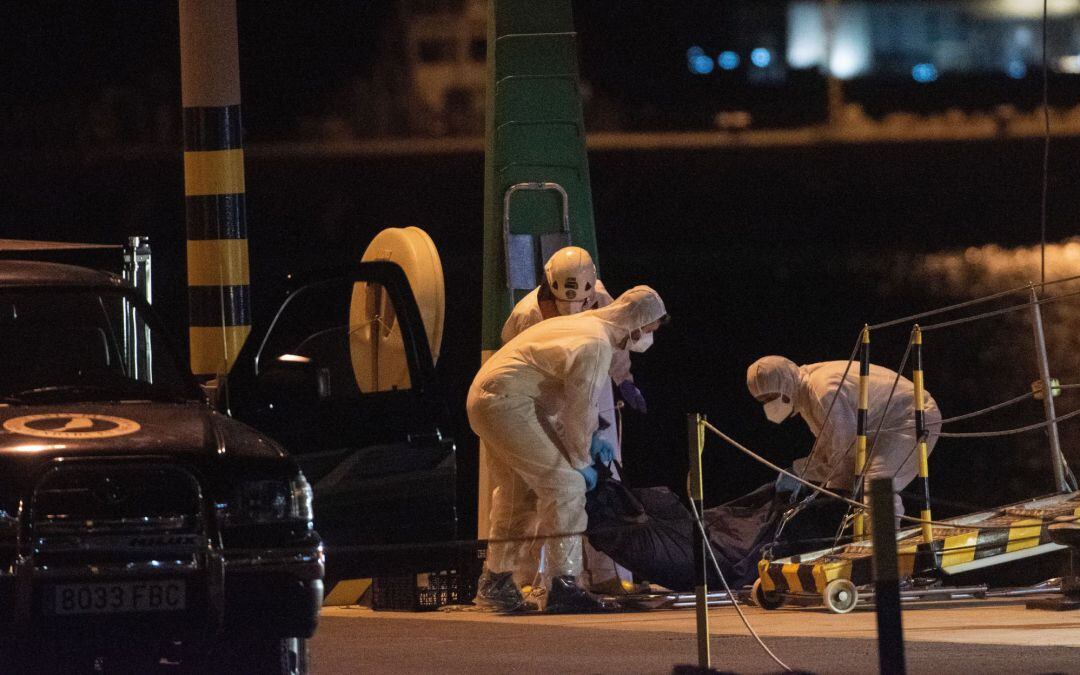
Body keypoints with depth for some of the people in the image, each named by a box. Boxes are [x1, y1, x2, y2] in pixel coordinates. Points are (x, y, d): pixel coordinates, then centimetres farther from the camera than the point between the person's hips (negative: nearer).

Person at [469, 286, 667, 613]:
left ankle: (495, 581, 34)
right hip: (507, 404, -11)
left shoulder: (581, 324, 18)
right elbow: (581, 410, -13)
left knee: (517, 494, 23)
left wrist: (589, 440, 24)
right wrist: (582, 462, 0)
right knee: (565, 485, -12)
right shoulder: (596, 344, -15)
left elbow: (569, 400, 29)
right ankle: (563, 585, -16)